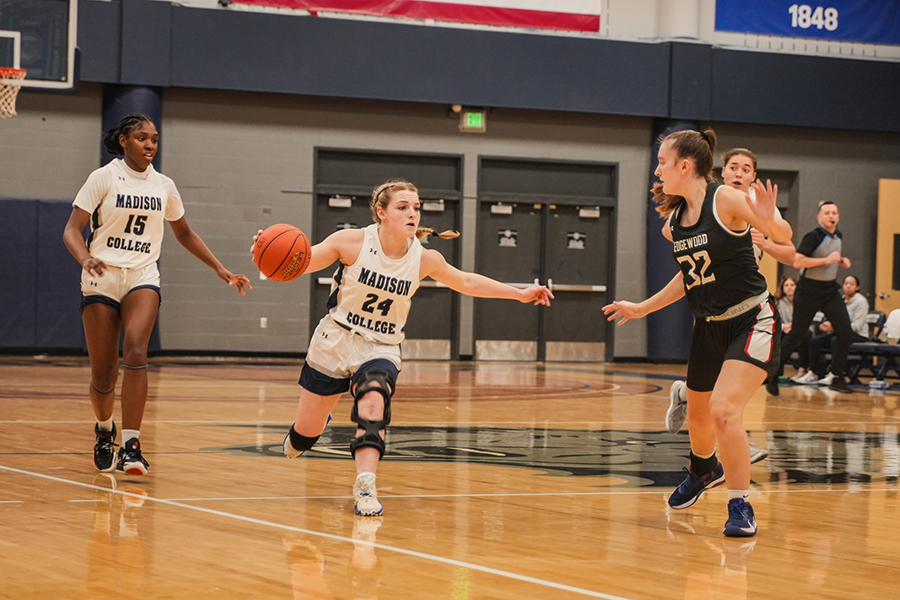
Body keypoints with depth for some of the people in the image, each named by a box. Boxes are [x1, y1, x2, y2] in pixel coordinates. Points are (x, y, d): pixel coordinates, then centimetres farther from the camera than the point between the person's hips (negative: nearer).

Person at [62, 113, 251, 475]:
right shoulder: (104, 178, -2)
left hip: (142, 278, 2)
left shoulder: (164, 186, 9)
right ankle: (104, 429, 32)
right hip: (101, 279, -2)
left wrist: (221, 270, 19)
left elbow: (184, 234, 24)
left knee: (135, 352, -26)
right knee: (102, 375, -1)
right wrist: (85, 259, -28)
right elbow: (72, 230, -7)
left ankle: (131, 446, -27)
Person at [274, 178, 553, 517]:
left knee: (373, 403, -33)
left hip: (380, 351, 1)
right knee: (306, 432, 7)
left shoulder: (424, 259, -7)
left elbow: (466, 282, 9)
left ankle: (365, 486, -36)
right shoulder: (354, 242, -15)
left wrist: (519, 294, 10)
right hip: (334, 345, -1)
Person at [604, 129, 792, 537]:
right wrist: (643, 308, 21)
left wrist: (769, 220, -41)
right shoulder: (673, 222, 6)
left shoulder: (726, 200, -16)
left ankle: (740, 506, -8)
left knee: (724, 409, -24)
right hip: (708, 326, 8)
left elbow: (783, 236, -19)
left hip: (752, 322, -8)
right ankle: (704, 470, 55)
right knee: (697, 415, 21)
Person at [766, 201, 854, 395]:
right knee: (796, 336, 3)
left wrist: (841, 261, 7)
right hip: (809, 291, -6)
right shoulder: (813, 237, -15)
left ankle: (837, 378, 0)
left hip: (831, 290, 6)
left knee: (845, 332, -10)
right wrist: (826, 259, -26)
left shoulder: (837, 236, 9)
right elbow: (797, 261, -26)